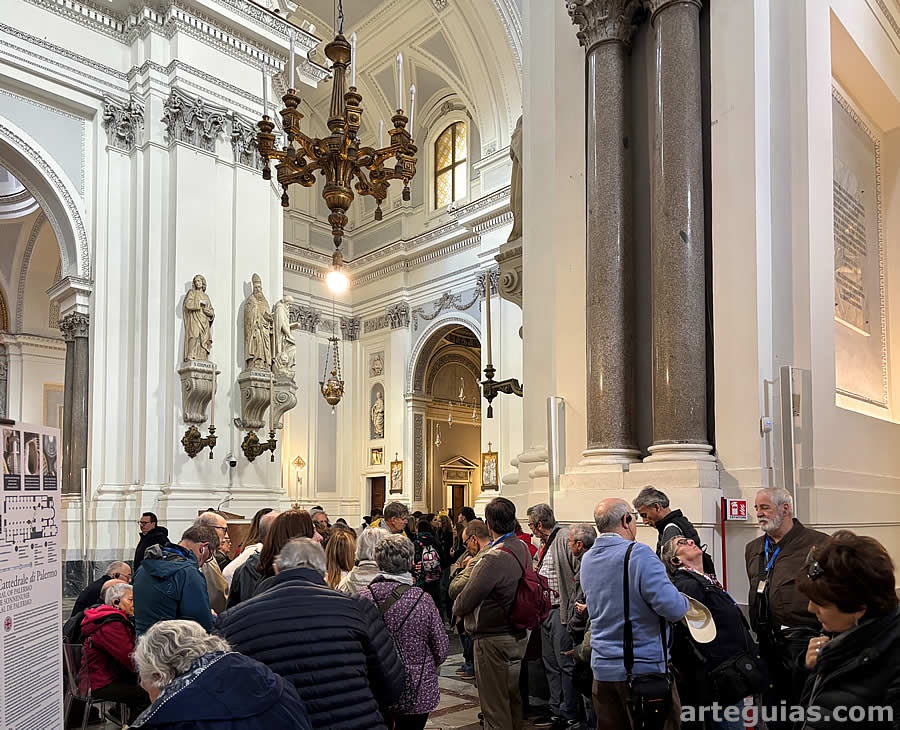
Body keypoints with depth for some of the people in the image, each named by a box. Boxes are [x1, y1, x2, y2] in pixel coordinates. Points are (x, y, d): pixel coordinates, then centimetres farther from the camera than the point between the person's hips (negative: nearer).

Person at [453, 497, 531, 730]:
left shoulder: (494, 559, -26)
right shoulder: (523, 549, -1)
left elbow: (465, 601, -23)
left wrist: (457, 608, 1)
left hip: (493, 639, -8)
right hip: (518, 635, 8)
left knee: (494, 704, 5)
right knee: (514, 699, 21)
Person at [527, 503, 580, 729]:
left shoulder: (565, 538, -15)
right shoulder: (544, 543, 14)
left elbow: (582, 572, -20)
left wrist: (573, 604, -20)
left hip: (562, 610, -9)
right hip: (545, 610, 9)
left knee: (566, 663, -1)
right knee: (550, 664, 15)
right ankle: (556, 711, 26)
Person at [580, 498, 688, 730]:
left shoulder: (587, 559, 7)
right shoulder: (638, 554, -17)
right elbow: (673, 608, -22)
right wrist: (685, 601, 1)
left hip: (603, 668, 7)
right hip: (645, 666, -6)